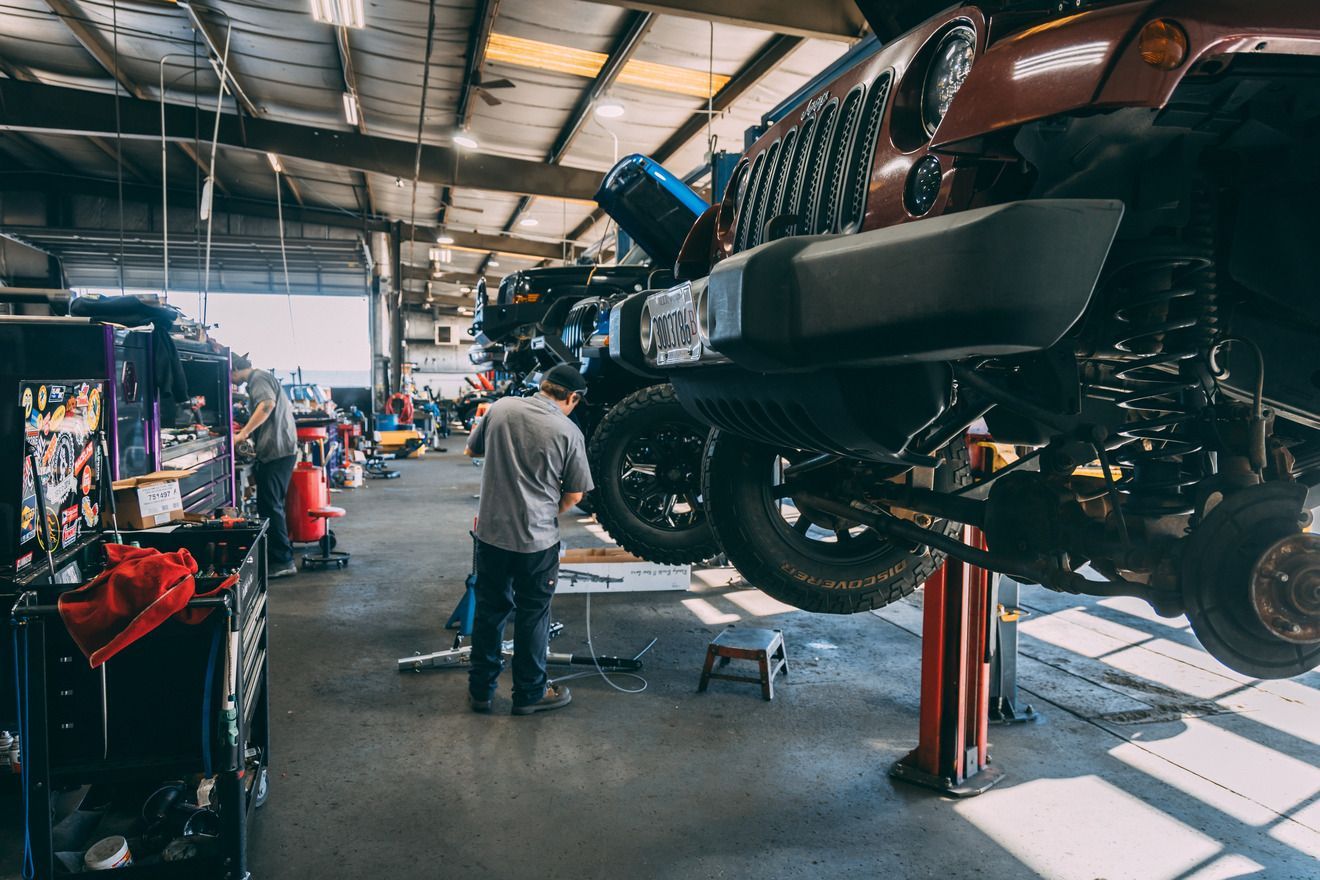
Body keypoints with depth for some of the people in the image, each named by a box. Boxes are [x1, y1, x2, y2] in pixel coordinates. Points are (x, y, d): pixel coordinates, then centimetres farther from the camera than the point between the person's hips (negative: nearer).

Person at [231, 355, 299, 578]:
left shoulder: (258, 379, -6)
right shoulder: (263, 379, 25)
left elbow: (267, 404, -28)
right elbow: (288, 407, 35)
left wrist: (243, 433, -28)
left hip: (276, 450, -11)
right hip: (284, 449, 11)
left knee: (270, 505, -9)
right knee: (273, 504, 15)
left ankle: (282, 561, -7)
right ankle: (281, 556, 19)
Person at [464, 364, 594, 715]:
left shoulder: (501, 408, -3)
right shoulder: (568, 432, -12)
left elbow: (471, 450, 12)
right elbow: (574, 494, -6)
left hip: (491, 531, 4)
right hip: (537, 538, -3)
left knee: (489, 610, 16)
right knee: (533, 615, 11)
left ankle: (480, 689, 27)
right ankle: (530, 693, 24)